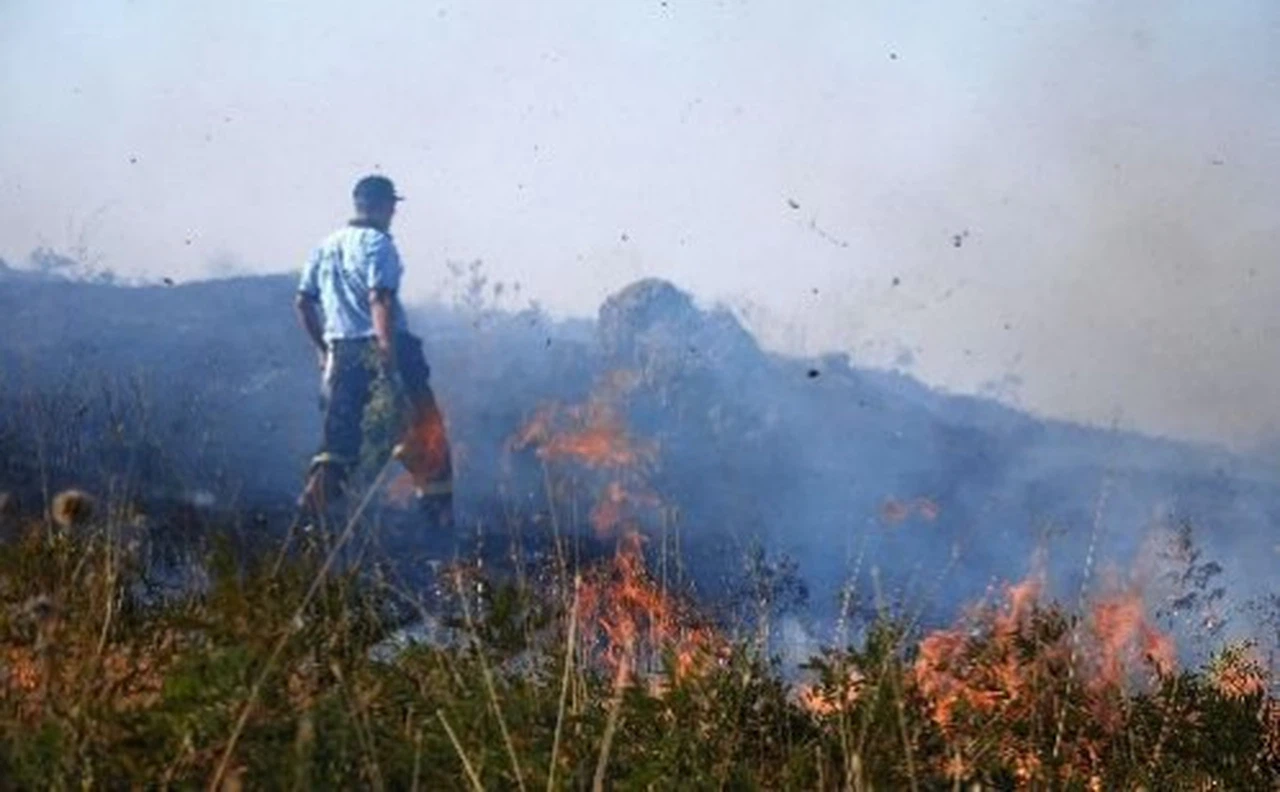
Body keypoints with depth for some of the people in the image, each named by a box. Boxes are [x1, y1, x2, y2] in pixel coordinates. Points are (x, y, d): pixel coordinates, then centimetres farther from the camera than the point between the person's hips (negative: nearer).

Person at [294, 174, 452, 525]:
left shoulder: (325, 246, 14)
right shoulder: (378, 243, -8)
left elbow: (303, 302, 13)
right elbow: (380, 301, -19)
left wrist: (322, 349, 22)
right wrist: (391, 364, -23)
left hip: (340, 355, 6)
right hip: (381, 348, -6)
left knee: (339, 436, 8)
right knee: (425, 430, 7)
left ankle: (314, 505, -6)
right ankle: (439, 508, 10)